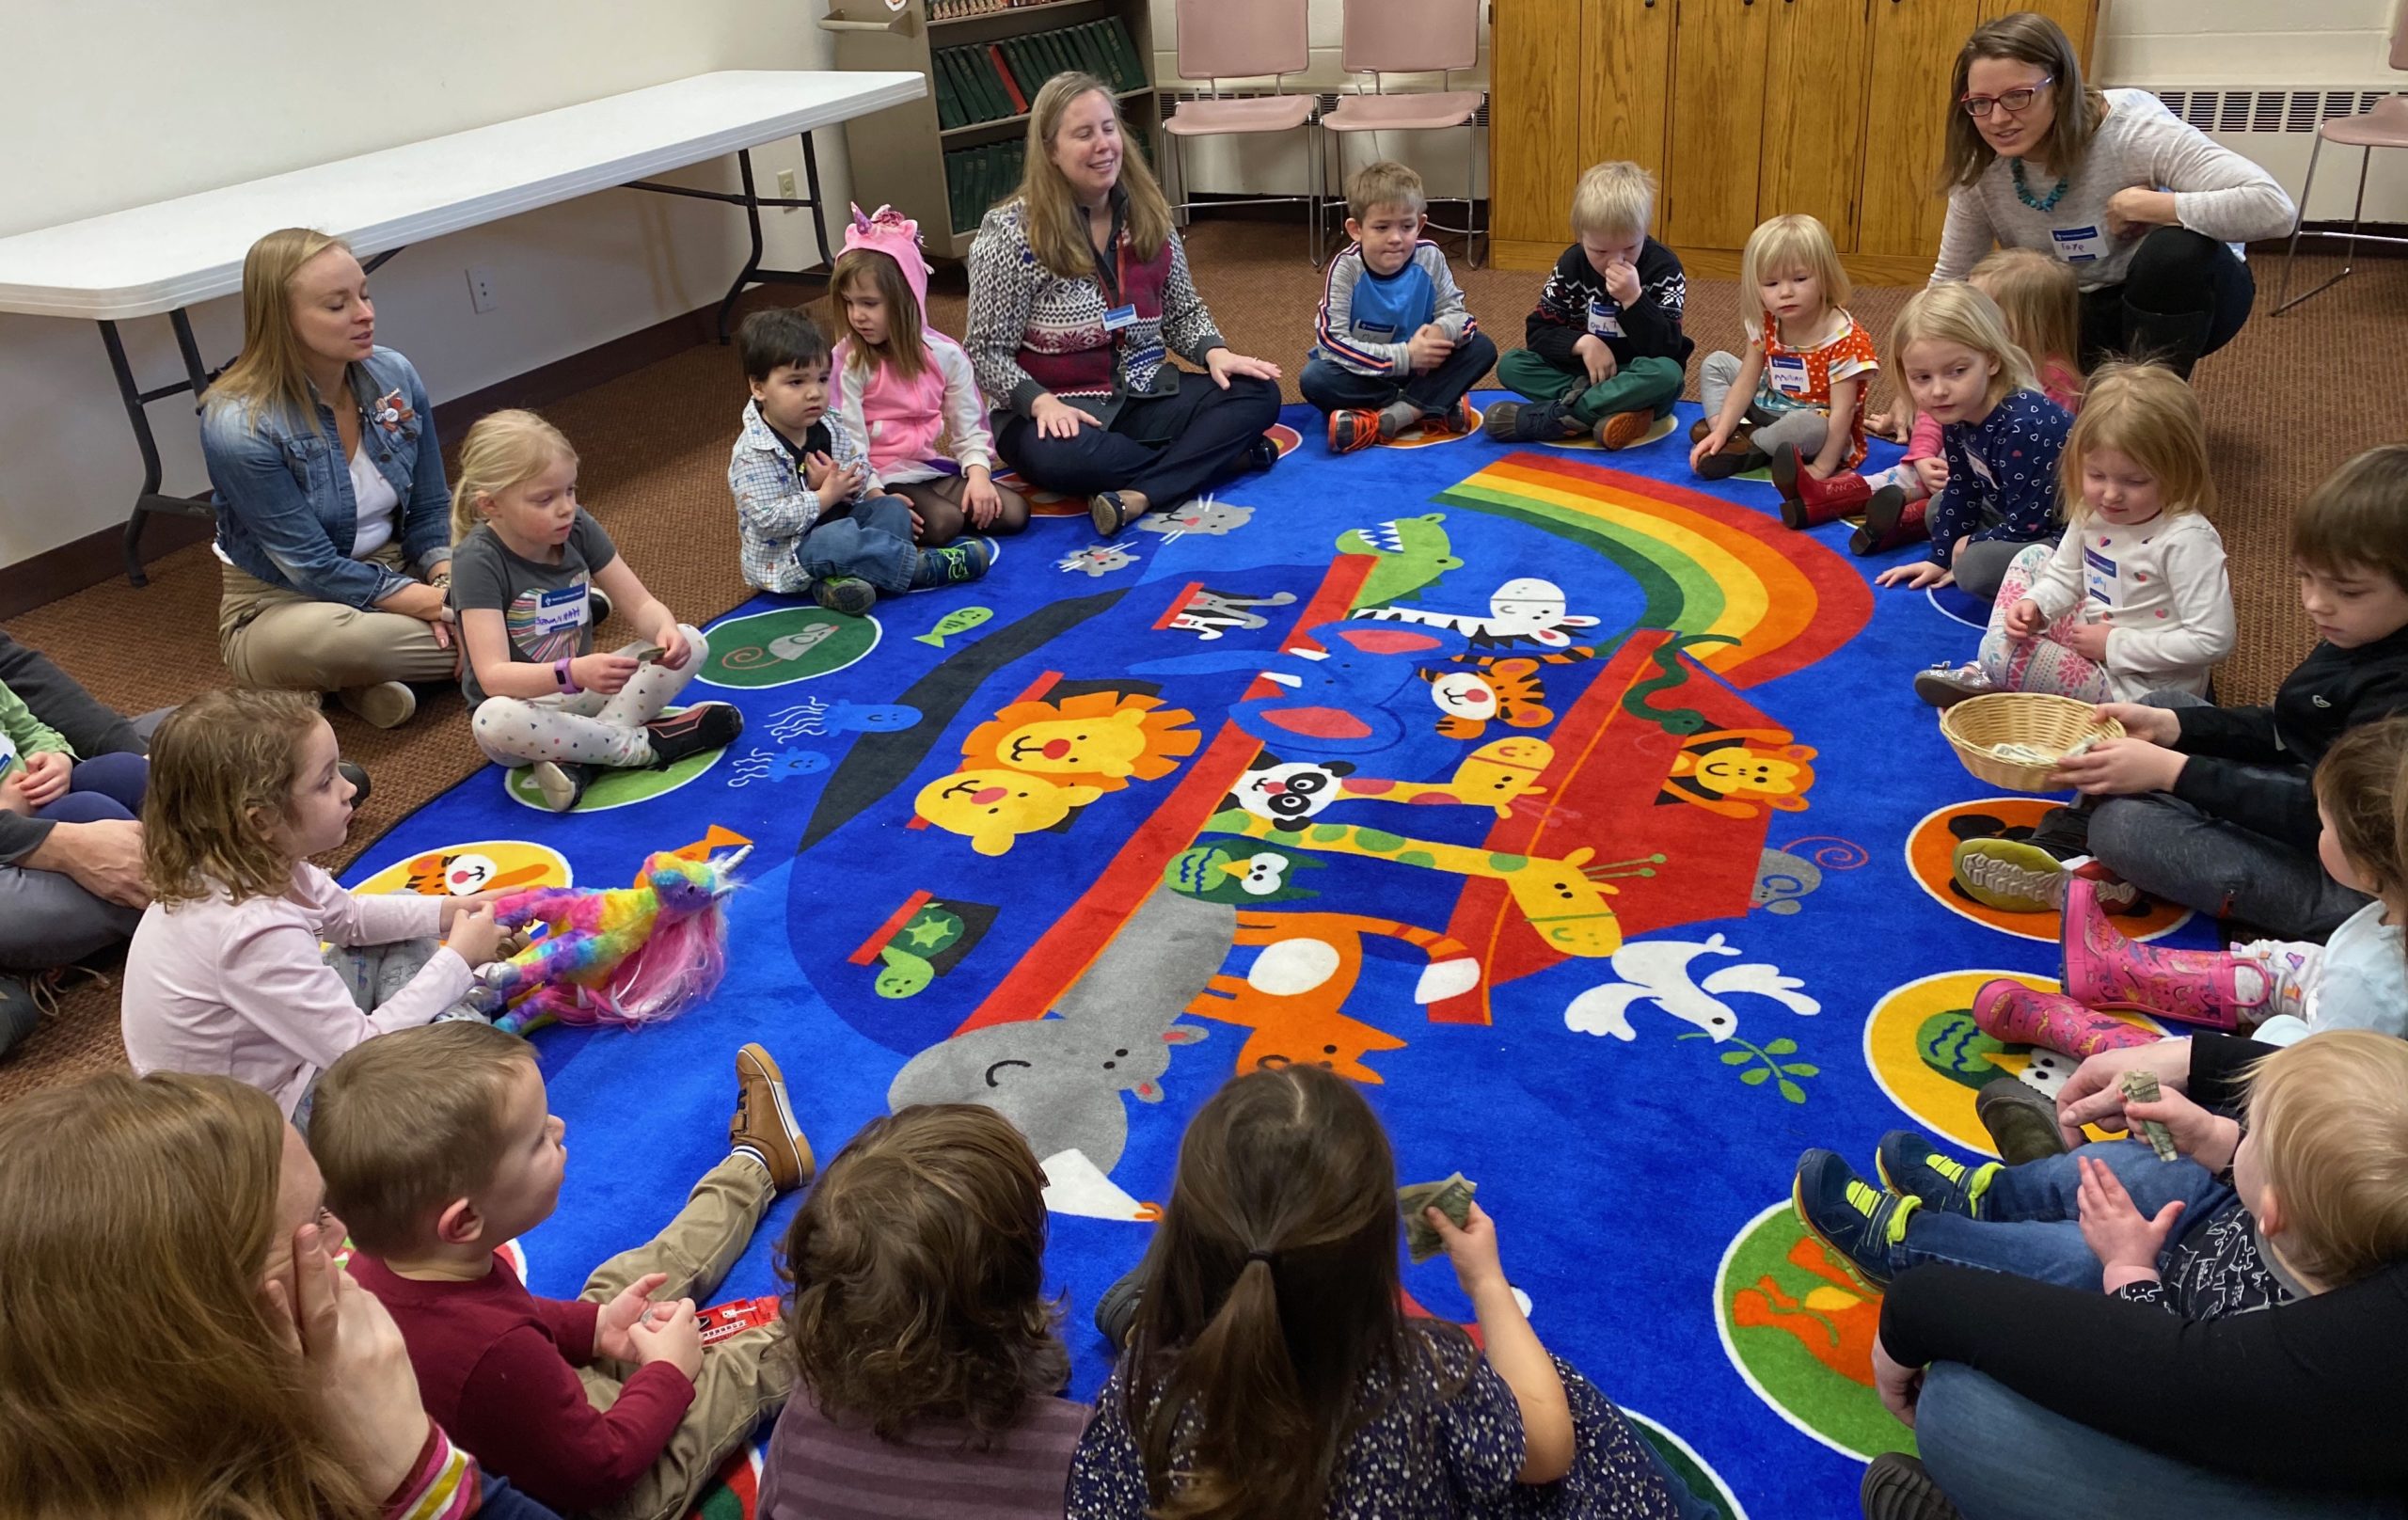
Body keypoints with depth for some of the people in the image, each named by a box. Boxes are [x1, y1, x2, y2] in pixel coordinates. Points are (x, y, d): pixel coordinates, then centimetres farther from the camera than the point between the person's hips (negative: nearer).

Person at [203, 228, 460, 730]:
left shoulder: (395, 377, -6)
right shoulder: (236, 426, -21)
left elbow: (429, 512, 1)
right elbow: (315, 570, -21)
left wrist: (449, 584, -20)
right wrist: (441, 606, -28)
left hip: (398, 576, 5)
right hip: (283, 610, -5)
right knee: (332, 638, -41)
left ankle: (376, 678, -10)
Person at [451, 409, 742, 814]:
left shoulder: (578, 527, -6)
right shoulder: (478, 560, -22)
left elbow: (641, 604, -3)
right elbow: (493, 675, -31)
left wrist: (667, 630, -28)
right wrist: (575, 672, -48)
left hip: (581, 691, 5)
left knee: (691, 643, -11)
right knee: (493, 721, -40)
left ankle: (580, 757, -24)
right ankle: (642, 744, -20)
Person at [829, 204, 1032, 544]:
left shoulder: (945, 354, -1)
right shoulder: (848, 362, -10)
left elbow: (969, 429, 5)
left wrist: (978, 472, -14)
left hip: (930, 468, 5)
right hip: (881, 477, -5)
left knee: (1013, 512, -11)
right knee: (942, 523, -31)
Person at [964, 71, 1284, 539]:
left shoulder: (1147, 216, 4)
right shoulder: (1010, 234, -10)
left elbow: (1183, 312, 14)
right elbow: (986, 352, -10)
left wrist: (1214, 352, -8)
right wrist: (1040, 401, -27)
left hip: (1145, 396, 5)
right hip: (1061, 411, -5)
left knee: (1258, 394, -16)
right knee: (1059, 455, -39)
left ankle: (1139, 495, -33)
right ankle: (1220, 455, -21)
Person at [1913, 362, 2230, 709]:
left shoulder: (2188, 540, -26)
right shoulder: (2092, 512, -3)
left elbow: (2212, 641, -27)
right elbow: (2065, 578, 11)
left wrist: (2115, 643, -22)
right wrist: (2034, 606, -13)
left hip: (2140, 687, -9)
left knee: (2005, 654, -23)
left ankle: (1994, 672, 14)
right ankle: (1992, 671, 1)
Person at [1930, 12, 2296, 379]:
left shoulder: (2134, 129, -29)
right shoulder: (1981, 169, -15)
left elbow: (2273, 206, -40)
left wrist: (2139, 206, -36)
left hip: (2185, 294, -4)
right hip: (2080, 315, 4)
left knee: (2178, 247, -37)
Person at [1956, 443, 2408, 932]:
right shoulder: (2356, 638, 4)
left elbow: (2320, 814, -30)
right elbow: (2282, 733, 12)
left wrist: (2171, 771, -29)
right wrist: (2167, 727, -2)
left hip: (2344, 886, -11)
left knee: (2127, 824, -27)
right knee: (2169, 704, 12)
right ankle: (2065, 840, 0)